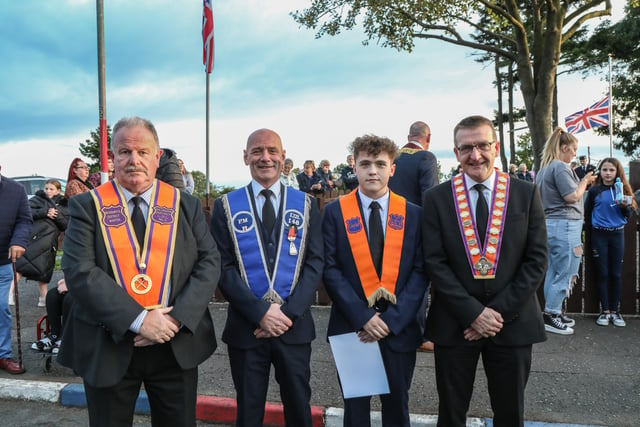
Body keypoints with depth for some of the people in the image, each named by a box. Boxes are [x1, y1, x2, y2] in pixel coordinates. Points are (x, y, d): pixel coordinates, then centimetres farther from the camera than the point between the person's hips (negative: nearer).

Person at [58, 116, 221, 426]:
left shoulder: (186, 205, 2)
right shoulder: (87, 206, -3)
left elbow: (209, 262, -2)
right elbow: (79, 272, -13)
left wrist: (177, 318, -16)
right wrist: (138, 320, -20)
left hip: (177, 345, 2)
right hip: (107, 348, -1)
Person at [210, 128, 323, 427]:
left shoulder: (306, 204, 3)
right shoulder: (226, 206, 0)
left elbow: (315, 263, -2)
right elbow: (223, 267, -6)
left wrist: (289, 313, -13)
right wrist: (260, 312, -15)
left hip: (295, 324, 1)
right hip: (245, 325, 0)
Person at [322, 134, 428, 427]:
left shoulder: (413, 214, 1)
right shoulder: (335, 212, -3)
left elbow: (420, 271, -2)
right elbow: (330, 269, -7)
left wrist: (393, 319, -12)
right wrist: (362, 317, -15)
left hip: (399, 328, 1)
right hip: (352, 327, -1)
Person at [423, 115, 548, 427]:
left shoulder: (526, 194, 0)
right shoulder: (437, 198, -2)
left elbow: (537, 260, -3)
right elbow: (435, 263, -6)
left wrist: (500, 311, -11)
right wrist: (473, 313, -13)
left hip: (513, 323, 1)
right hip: (454, 325, 0)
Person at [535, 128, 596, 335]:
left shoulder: (544, 168, 15)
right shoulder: (560, 167, -15)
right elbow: (573, 196, -19)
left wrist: (582, 181, 18)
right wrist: (584, 181, -4)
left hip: (550, 224, 10)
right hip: (565, 225, -10)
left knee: (554, 272, 15)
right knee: (566, 273, -2)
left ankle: (554, 312, 23)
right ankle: (550, 316, 3)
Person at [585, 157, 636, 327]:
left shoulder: (623, 189, 5)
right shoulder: (594, 190, -2)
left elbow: (629, 214, 7)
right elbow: (587, 213, 6)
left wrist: (625, 206, -13)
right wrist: (592, 230, 4)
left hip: (617, 235, 2)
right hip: (599, 235, -2)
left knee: (616, 274, 4)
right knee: (602, 274, 2)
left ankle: (615, 311, 13)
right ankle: (605, 311, 9)